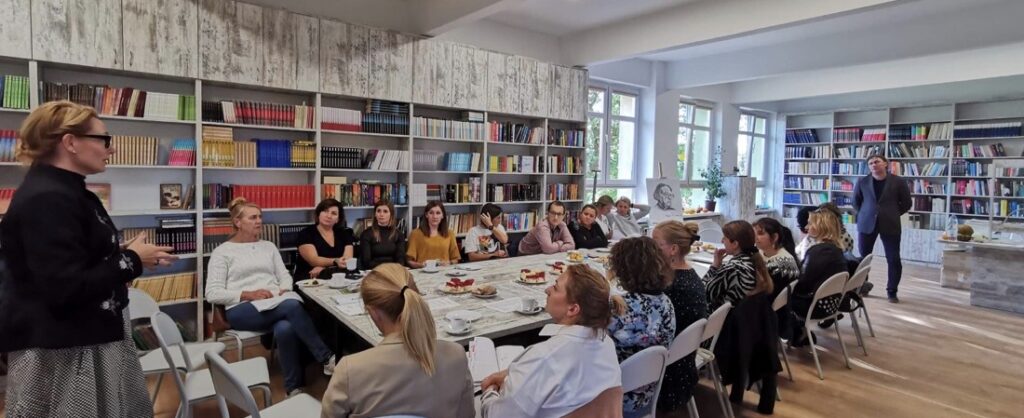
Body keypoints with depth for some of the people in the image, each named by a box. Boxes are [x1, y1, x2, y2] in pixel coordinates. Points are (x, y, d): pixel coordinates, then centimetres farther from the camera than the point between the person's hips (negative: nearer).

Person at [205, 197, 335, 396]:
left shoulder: (268, 246, 21)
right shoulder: (222, 252, 7)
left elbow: (285, 276, 16)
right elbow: (212, 294, -2)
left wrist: (284, 291, -7)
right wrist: (248, 295, -16)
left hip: (276, 305, 4)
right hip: (241, 310, -3)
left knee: (286, 328, -36)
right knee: (292, 306, -35)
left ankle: (295, 387, -24)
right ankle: (327, 358, -29)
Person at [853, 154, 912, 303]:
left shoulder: (898, 182, -3)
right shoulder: (862, 182, 1)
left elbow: (907, 203, 6)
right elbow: (856, 202, 15)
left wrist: (892, 214, 3)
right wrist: (865, 215, 8)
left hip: (890, 225, -1)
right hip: (867, 224, 1)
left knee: (894, 259, 1)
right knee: (864, 257, 8)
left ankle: (892, 291, 14)